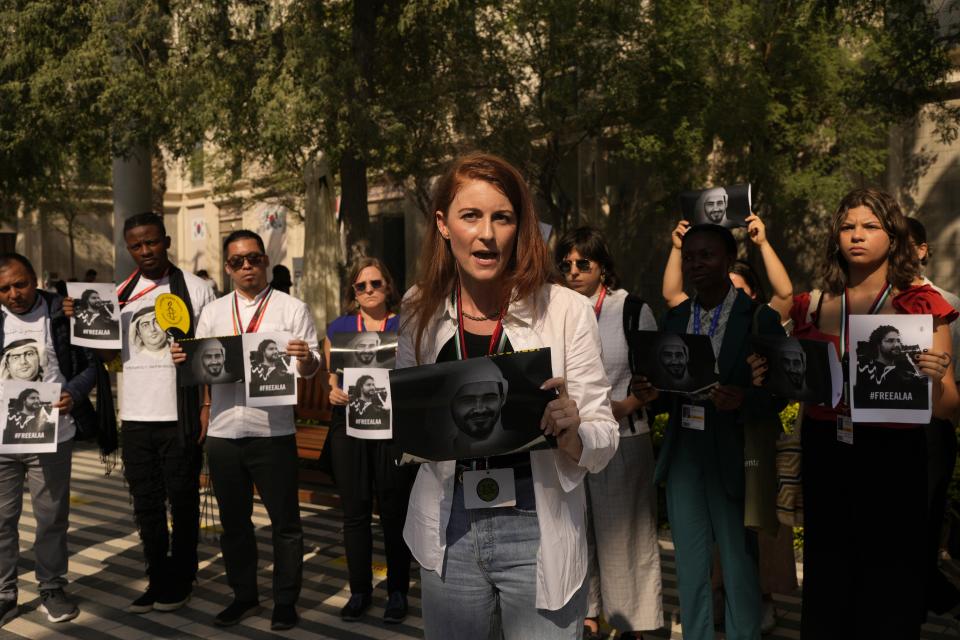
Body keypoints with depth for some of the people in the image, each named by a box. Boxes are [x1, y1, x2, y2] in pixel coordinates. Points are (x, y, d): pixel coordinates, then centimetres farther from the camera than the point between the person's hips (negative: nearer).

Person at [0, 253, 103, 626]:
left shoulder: (63, 315, -4)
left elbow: (92, 363, 0)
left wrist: (73, 393, -17)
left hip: (51, 436, -2)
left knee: (52, 516, 10)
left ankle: (52, 588, 26)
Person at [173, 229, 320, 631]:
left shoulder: (292, 309, 0)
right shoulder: (212, 313, 12)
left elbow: (311, 367, -5)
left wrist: (305, 359, -27)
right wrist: (183, 358, -10)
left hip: (273, 432, -3)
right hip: (223, 432, 4)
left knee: (285, 522, 6)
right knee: (233, 521, 15)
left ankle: (285, 602, 21)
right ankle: (244, 596, 31)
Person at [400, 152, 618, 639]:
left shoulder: (567, 310, -11)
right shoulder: (421, 310, -1)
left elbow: (602, 443, -7)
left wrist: (570, 429, -28)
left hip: (537, 531, -3)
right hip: (448, 531, 3)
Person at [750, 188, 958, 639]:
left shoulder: (923, 306, -2)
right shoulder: (814, 308, 5)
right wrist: (766, 377, -6)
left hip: (892, 459, -2)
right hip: (824, 456, 3)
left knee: (887, 589, 8)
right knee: (826, 586, 13)